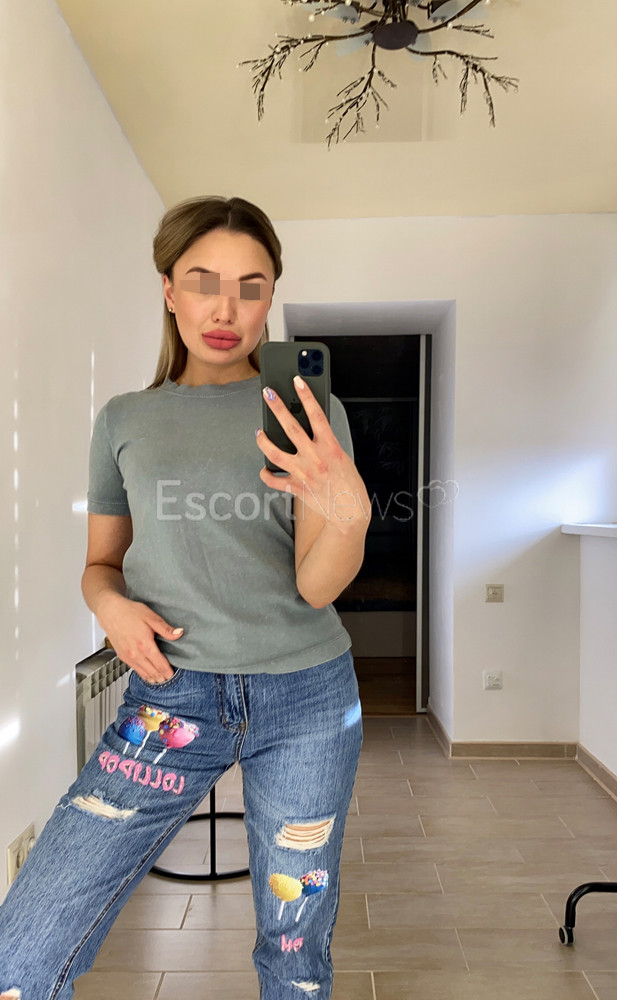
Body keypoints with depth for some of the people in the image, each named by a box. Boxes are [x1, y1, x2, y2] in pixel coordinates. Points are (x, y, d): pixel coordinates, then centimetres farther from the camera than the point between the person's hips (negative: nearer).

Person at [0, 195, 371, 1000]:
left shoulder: (310, 412, 0)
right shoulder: (124, 420, 5)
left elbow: (316, 586, -7)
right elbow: (100, 562, 13)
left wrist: (349, 509, -28)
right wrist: (111, 603, -10)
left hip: (307, 698, 0)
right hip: (171, 699, 1)